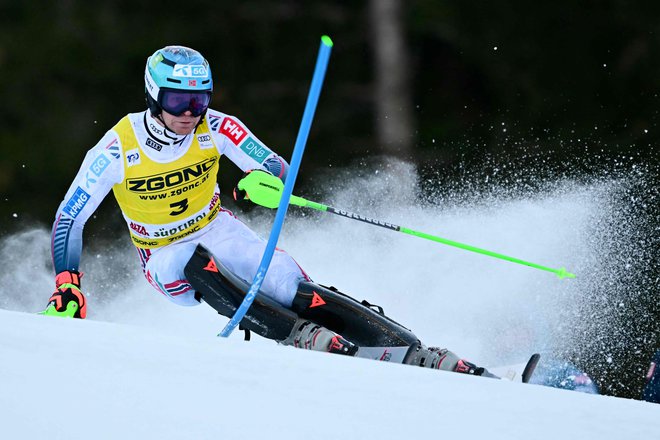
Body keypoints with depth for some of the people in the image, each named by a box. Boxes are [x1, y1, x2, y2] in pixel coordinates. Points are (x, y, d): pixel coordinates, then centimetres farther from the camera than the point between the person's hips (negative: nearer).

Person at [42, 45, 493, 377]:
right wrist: (67, 284, -25)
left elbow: (280, 170, -15)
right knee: (201, 269, -37)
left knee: (293, 288, -22)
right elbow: (70, 218, -14)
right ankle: (311, 341, -45)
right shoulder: (117, 150, -22)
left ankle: (419, 356, -29)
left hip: (217, 230, 1)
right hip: (166, 256, -1)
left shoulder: (215, 128, -18)